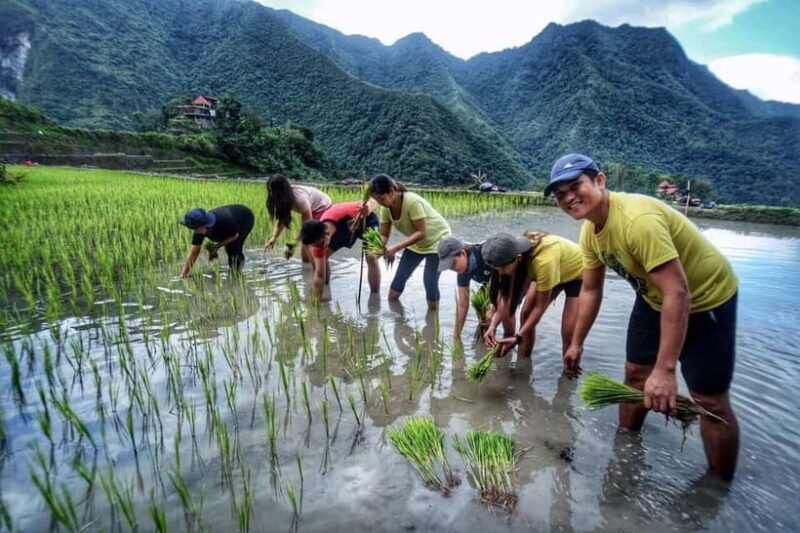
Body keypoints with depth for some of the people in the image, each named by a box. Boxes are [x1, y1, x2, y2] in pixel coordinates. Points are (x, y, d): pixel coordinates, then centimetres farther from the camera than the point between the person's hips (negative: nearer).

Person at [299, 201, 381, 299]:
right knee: (323, 257, -5)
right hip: (342, 227, 3)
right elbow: (319, 274, -24)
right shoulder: (318, 238, -31)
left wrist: (367, 210, -54)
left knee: (371, 258, -21)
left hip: (366, 220, -3)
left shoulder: (346, 213, -46)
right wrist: (318, 298, -24)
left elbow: (372, 202, -30)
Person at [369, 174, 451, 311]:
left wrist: (396, 248, -40)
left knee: (430, 282, -12)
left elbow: (422, 233, -34)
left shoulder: (413, 202, -35)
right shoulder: (386, 208, -14)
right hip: (415, 242, 7)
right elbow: (384, 234, -11)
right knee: (399, 278, 4)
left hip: (437, 239, -7)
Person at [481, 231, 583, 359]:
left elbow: (540, 306, -29)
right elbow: (507, 296, -18)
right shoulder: (513, 252, -24)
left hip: (578, 275, -6)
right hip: (549, 273, 6)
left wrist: (518, 338, -29)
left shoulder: (544, 260, -43)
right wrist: (493, 325, -29)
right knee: (526, 314, 0)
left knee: (569, 333, -14)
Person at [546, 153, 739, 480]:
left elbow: (678, 293, -36)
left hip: (706, 298, -8)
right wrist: (576, 343, 6)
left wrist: (665, 370, -36)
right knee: (635, 371, 15)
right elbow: (590, 290, 2)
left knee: (710, 400, -1)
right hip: (653, 297, 8)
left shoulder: (637, 219, -35)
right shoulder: (590, 231, -8)